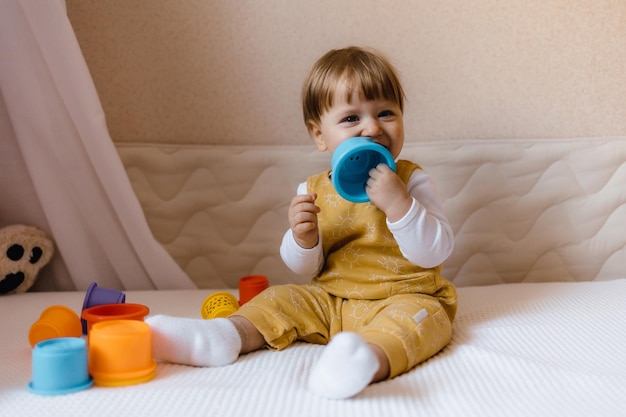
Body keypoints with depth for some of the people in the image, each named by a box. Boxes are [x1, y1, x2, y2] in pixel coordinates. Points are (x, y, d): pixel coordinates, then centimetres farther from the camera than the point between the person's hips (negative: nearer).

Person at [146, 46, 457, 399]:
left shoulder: (411, 181, -6)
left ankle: (373, 359, -62)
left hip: (403, 299, -4)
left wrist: (398, 203, -29)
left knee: (419, 317, -34)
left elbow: (436, 253, -15)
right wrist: (303, 238, -18)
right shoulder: (314, 191, 3)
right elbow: (307, 270, 6)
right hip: (330, 302, 5)